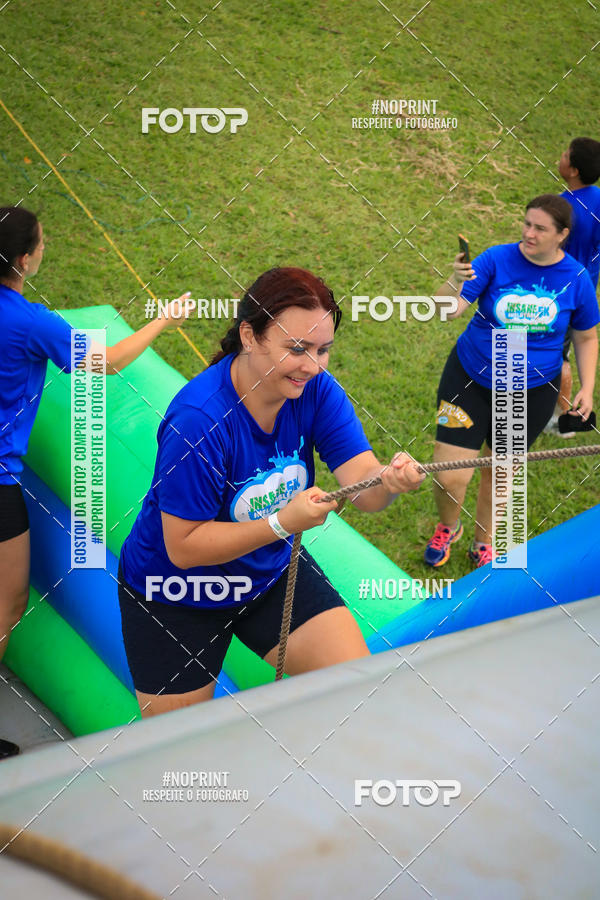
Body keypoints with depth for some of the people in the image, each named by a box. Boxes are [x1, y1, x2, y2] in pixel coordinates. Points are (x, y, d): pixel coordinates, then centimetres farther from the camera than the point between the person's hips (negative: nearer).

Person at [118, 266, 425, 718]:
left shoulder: (316, 389, -15)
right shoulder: (199, 419, -33)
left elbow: (362, 485, -23)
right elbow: (184, 548, -28)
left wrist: (390, 481, -47)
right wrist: (283, 522, -37)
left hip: (272, 571, 5)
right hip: (178, 594, -4)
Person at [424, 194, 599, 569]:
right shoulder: (497, 260, -14)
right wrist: (456, 281, -42)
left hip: (532, 392, 1)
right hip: (471, 380, -1)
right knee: (449, 477, -5)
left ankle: (483, 542, 42)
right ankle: (448, 528, 30)